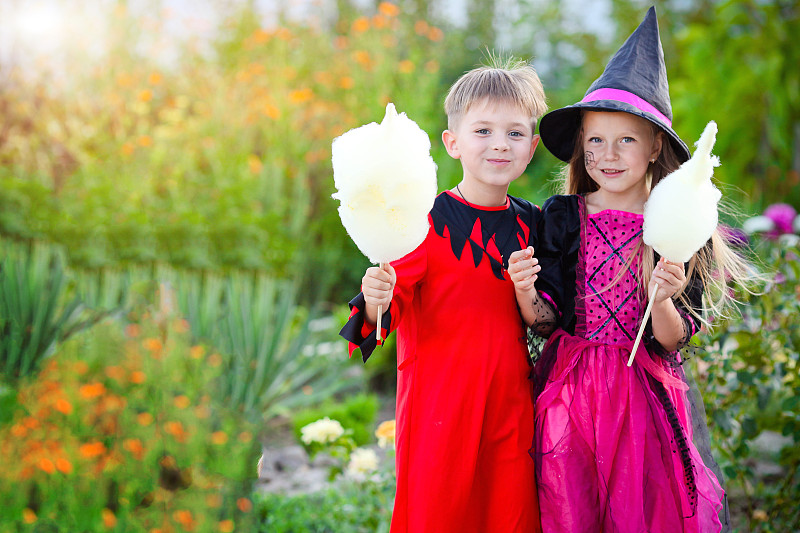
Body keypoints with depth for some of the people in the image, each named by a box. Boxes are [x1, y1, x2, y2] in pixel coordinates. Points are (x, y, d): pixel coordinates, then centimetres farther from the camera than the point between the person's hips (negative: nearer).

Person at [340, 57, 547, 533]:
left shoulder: (531, 223, 8)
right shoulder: (428, 219, -9)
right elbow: (394, 300, -11)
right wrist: (376, 301, -32)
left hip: (511, 404, 5)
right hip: (439, 403, -4)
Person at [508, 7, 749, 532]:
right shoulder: (562, 218, 0)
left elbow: (672, 341, -4)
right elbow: (545, 321, 0)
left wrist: (663, 301, -23)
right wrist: (526, 292, -19)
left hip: (647, 399, 0)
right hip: (571, 394, 1)